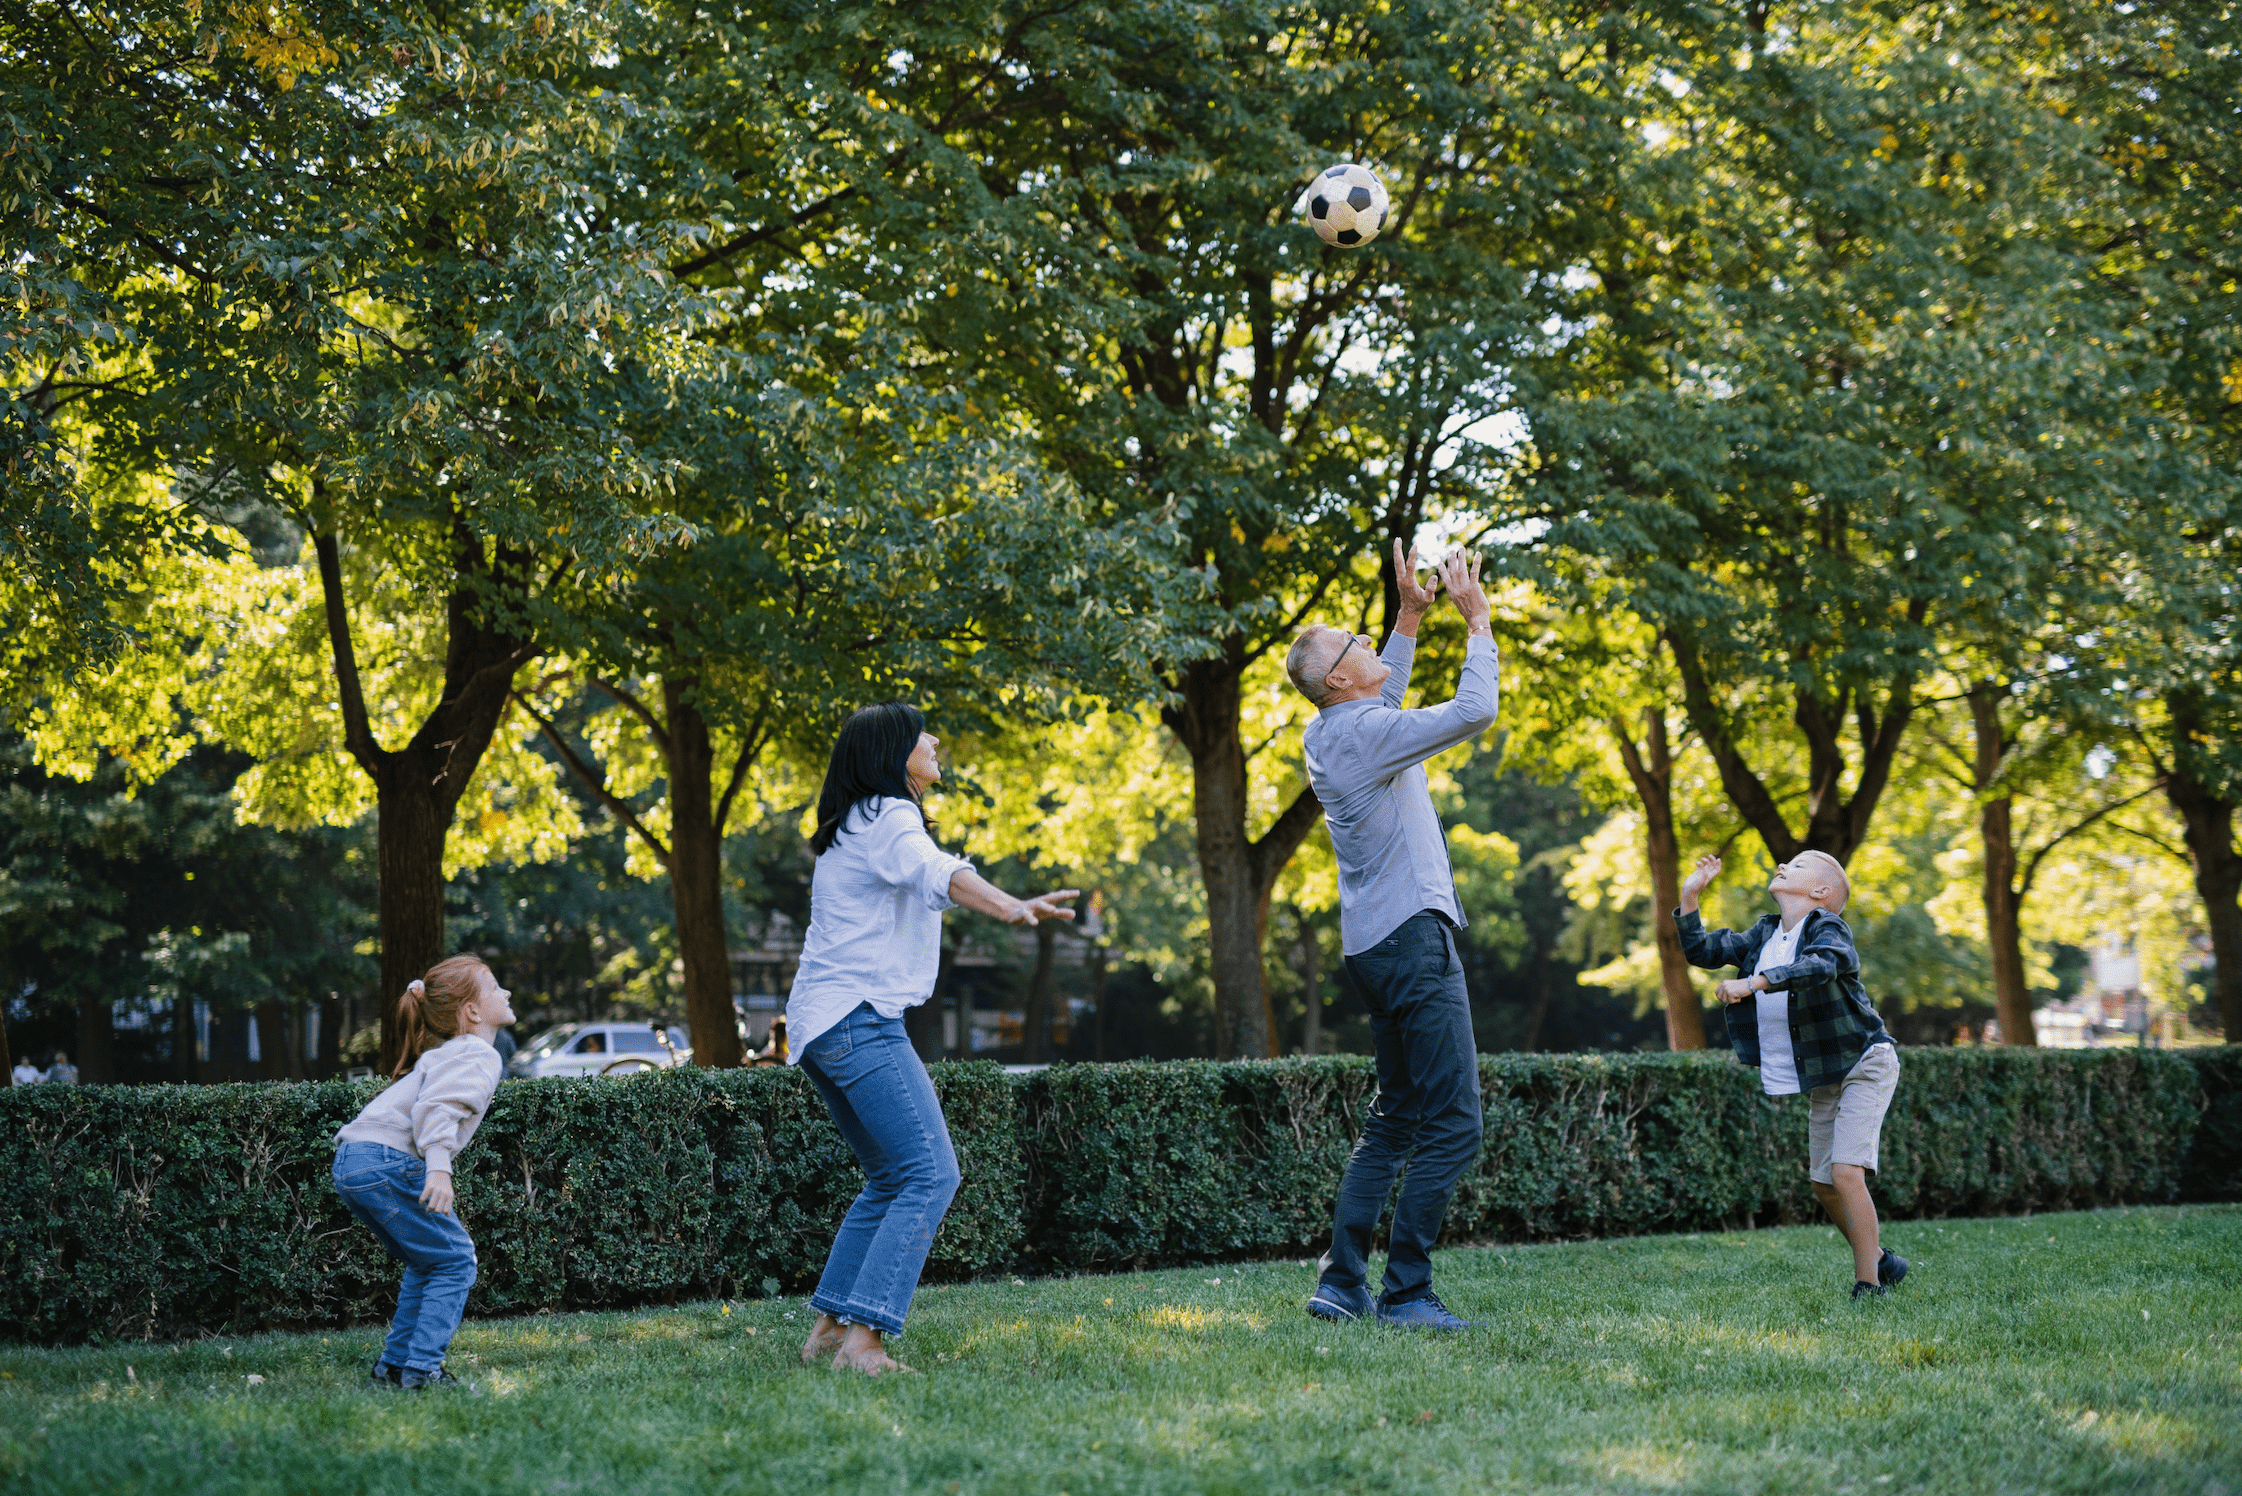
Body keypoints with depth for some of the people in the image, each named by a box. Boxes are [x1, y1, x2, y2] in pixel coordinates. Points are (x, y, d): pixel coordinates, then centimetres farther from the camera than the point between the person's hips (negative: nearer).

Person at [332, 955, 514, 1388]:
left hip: (352, 1161, 10)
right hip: (387, 1162, -10)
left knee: (428, 1263, 20)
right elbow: (437, 1107, -21)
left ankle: (394, 1365, 18)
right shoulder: (480, 1057, -6)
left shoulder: (445, 1054, 26)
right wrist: (438, 1167, -31)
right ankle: (421, 1370, -10)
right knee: (455, 1260, -3)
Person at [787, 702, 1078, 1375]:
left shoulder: (849, 830, 21)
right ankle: (863, 1339, -26)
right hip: (859, 1018, -10)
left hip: (818, 1024, 10)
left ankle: (830, 1326, 12)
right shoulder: (889, 818, -9)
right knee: (930, 1173, -15)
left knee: (891, 1178, 17)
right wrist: (1010, 906, -49)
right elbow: (937, 873, -31)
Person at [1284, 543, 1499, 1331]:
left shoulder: (1330, 734, 12)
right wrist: (1478, 621, -7)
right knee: (1452, 1123, -8)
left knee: (1394, 1117, 14)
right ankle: (1406, 1292, -9)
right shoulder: (1366, 734, -15)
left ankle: (1340, 1283, 11)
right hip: (1412, 937, -10)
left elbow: (1384, 702, 32)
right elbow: (1475, 710, -19)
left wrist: (1410, 617, 26)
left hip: (1375, 943, 10)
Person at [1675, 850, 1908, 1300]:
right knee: (1824, 1186, 11)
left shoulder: (1828, 929, -14)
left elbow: (1820, 966, -37)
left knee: (1846, 1173, -20)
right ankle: (1881, 1261, 32)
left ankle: (1868, 1288, -15)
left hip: (1864, 1064, -8)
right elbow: (1701, 951, 12)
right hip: (1822, 1081, 8)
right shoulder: (1765, 935, 9)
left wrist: (1754, 982, -48)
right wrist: (1690, 895, 1)